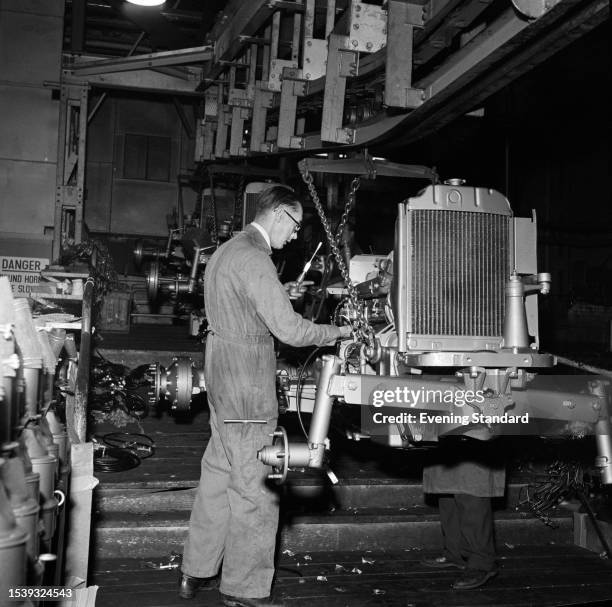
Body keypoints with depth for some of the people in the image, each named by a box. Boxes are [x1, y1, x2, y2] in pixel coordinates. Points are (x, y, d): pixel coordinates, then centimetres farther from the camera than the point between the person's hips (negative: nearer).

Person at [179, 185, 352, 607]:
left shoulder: (228, 251, 15)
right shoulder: (253, 259, -18)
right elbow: (289, 329, -21)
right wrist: (339, 331, -8)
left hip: (224, 384, 10)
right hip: (247, 393, -10)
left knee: (218, 477, 18)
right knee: (254, 493, 0)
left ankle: (197, 571, 30)